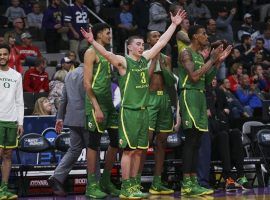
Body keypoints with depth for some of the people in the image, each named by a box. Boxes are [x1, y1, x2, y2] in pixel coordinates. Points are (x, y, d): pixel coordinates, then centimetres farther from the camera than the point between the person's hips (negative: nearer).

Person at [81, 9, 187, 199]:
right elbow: (107, 54, -25)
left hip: (143, 110, 7)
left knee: (138, 150, 9)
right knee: (129, 150, -5)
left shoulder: (145, 58, 11)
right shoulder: (124, 62, -8)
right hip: (129, 111, -7)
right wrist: (93, 42, -41)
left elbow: (161, 42, 16)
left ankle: (133, 185, 16)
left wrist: (174, 24, 17)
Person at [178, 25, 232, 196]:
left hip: (201, 96, 9)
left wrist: (219, 62, 13)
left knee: (197, 142, 7)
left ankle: (194, 182, 9)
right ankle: (186, 184, -13)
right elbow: (194, 76, -20)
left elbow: (207, 80, 21)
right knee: (191, 140, -13)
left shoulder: (201, 56, 19)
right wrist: (211, 60, -14)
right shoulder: (186, 54, -8)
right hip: (189, 95, -9)